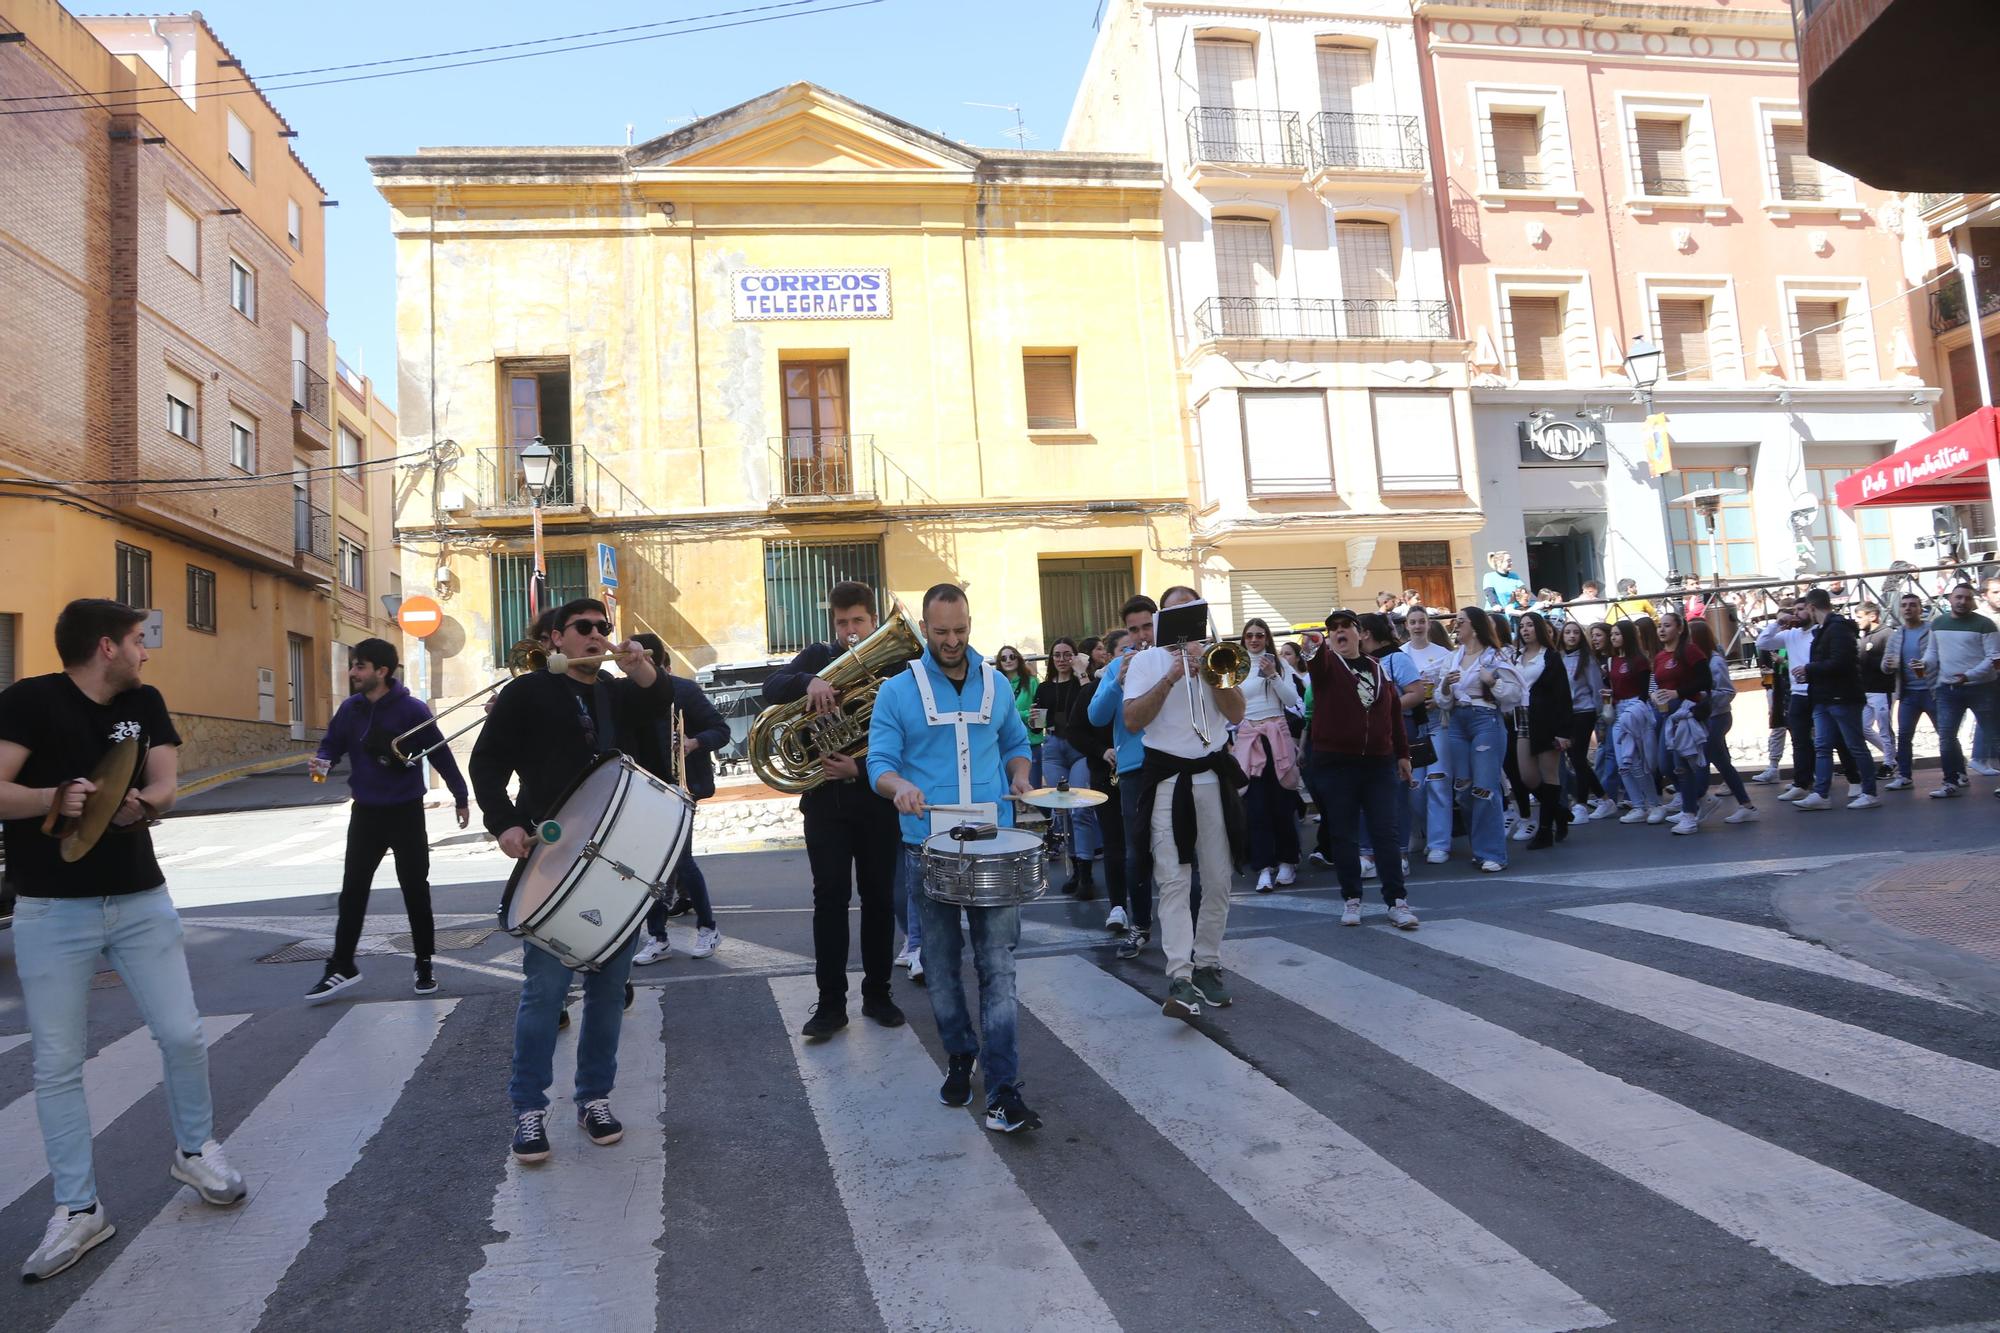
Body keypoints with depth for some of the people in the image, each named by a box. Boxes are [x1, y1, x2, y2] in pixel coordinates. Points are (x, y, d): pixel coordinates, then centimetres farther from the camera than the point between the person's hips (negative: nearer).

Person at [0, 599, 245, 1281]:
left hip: (142, 900, 4)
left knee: (183, 1035, 5)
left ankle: (194, 1150, 29)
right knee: (57, 1064, 3)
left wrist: (139, 803, -26)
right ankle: (79, 1209, 16)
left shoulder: (145, 703, 6)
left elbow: (165, 786, -4)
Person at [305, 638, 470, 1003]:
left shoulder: (412, 709, -13)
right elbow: (332, 744, 11)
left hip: (406, 813, -3)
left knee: (415, 890, 5)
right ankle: (341, 966, 18)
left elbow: (440, 753, -7)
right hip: (365, 814, 4)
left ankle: (424, 964, 18)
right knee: (353, 890, 7)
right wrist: (322, 762, -13)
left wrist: (460, 796, -1)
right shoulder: (349, 709, -1)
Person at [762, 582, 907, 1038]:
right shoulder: (818, 657, 5)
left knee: (879, 898, 7)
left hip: (877, 799, 0)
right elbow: (772, 687, -11)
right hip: (826, 799, 1)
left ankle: (877, 993, 20)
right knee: (830, 898, 0)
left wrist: (861, 770, -21)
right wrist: (808, 680, -31)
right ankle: (830, 1001, 7)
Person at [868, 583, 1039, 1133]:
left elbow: (1016, 743, 21)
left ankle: (1003, 1090, -2)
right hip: (929, 846, -1)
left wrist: (1019, 776, 0)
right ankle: (960, 1055, 33)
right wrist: (900, 785, -28)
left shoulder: (997, 685, 8)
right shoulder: (898, 690, -1)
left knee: (998, 963, -5)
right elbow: (879, 761, -6)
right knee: (941, 962, 12)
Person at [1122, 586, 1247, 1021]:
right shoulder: (1145, 661, 5)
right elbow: (1132, 720, -7)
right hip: (1167, 777, -3)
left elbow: (1236, 714, -1)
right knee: (1174, 883, -10)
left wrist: (1205, 670, -11)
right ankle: (1180, 980, -13)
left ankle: (1207, 965, 20)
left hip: (1214, 776, 3)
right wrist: (1170, 679, -14)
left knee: (1218, 880, 7)